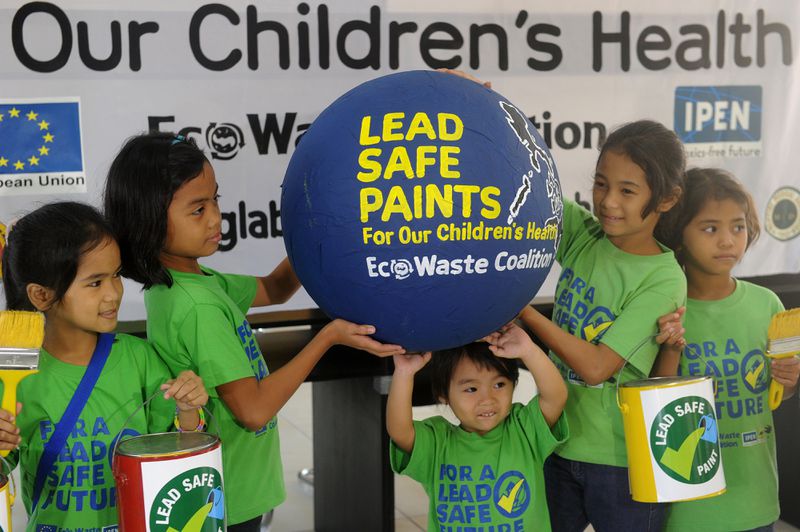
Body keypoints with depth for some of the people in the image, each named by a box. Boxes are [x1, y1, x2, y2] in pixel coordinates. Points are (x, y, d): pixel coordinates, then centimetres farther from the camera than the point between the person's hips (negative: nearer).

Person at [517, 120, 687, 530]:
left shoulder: (663, 280, -17)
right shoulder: (583, 233, -3)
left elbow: (596, 366, -21)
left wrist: (522, 308, -21)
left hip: (622, 463, -4)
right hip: (558, 446, 4)